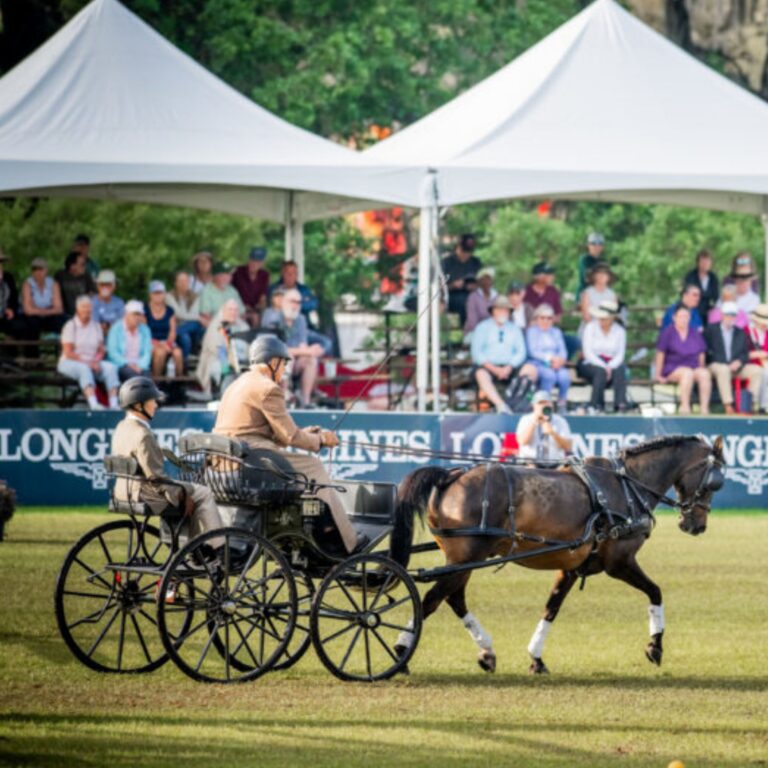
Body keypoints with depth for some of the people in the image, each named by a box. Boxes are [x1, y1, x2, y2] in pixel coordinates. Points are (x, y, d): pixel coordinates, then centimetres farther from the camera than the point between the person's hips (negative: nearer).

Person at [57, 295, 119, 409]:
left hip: (92, 362, 5)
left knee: (110, 367, -23)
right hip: (69, 362, -5)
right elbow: (68, 353, -10)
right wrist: (86, 362, -18)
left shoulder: (96, 326, 14)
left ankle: (114, 404, -36)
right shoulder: (70, 326, -3)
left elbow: (101, 351, 12)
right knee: (84, 369, -38)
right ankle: (93, 404, -53)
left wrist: (96, 361, -10)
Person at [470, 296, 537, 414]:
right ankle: (501, 405, -52)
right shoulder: (482, 328, 9)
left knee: (530, 369, -24)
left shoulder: (514, 329, 18)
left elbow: (521, 352, 10)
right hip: (488, 366, -3)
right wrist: (493, 368, -14)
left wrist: (509, 368, -10)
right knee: (481, 374, -39)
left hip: (509, 368, 3)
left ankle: (516, 400, -36)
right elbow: (477, 352, 0)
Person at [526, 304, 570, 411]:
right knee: (549, 375, -36)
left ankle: (562, 402, -14)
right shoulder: (532, 331, 9)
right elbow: (533, 351, -4)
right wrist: (550, 358, -16)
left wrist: (560, 360, -12)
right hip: (538, 363, -3)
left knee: (564, 376, -30)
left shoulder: (556, 332, 22)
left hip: (556, 364, 3)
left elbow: (563, 351, 12)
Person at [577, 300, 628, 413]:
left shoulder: (620, 331, 3)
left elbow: (620, 356, -1)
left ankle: (621, 404, -37)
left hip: (611, 364, 2)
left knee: (620, 371, -32)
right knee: (601, 372, -36)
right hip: (590, 364, -2)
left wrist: (610, 366, -22)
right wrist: (604, 367, -22)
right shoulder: (590, 327, -4)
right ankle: (596, 405, -33)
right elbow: (588, 353, -11)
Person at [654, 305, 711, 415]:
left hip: (693, 367, 4)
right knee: (688, 372, -37)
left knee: (705, 373, -30)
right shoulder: (667, 333, 1)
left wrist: (701, 368, 6)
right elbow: (660, 354, -1)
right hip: (672, 368, -4)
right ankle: (685, 406, -41)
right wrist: (658, 375, -4)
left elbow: (701, 354, 18)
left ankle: (704, 408, -36)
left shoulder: (695, 334, 13)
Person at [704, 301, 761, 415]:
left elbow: (745, 353, 14)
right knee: (723, 370, -40)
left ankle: (752, 403, -24)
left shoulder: (740, 333, 18)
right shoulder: (711, 330, 7)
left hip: (735, 366, 4)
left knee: (757, 370, -20)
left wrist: (739, 362, -10)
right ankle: (728, 405, -44)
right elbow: (706, 350, 0)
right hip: (715, 365, -4)